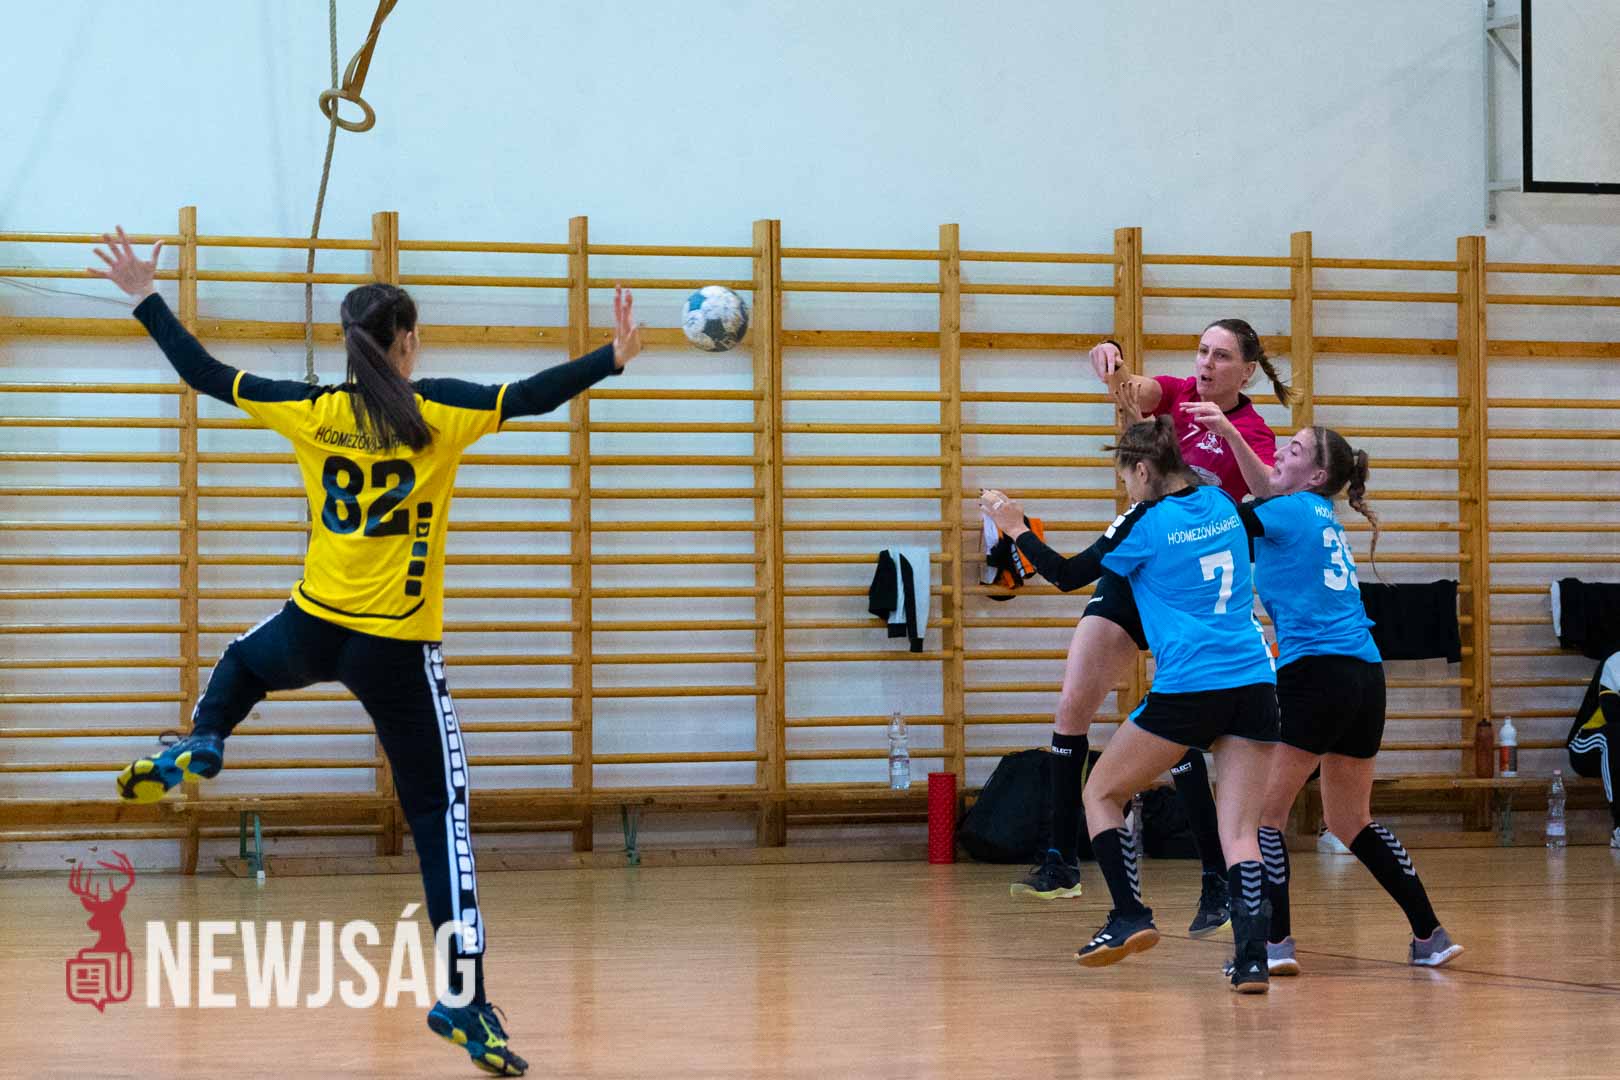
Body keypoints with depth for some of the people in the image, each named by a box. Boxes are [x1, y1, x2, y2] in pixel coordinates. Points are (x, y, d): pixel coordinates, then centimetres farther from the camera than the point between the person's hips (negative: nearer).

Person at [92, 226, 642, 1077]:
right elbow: (531, 396, -13)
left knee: (244, 660, 41)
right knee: (439, 818, -2)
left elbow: (206, 374, 6)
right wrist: (614, 357, -5)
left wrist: (146, 296, 17)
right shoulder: (435, 411, -8)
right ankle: (465, 1002, -8)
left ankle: (198, 746, 13)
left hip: (315, 630, 3)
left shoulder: (312, 411, 0)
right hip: (398, 651, -3)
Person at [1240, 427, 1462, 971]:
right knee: (1352, 822, 19)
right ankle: (1430, 935, 18)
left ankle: (1275, 942, -10)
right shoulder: (1322, 517, 20)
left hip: (1317, 675, -9)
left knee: (1263, 809, -2)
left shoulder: (1290, 509, -3)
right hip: (1366, 677, 9)